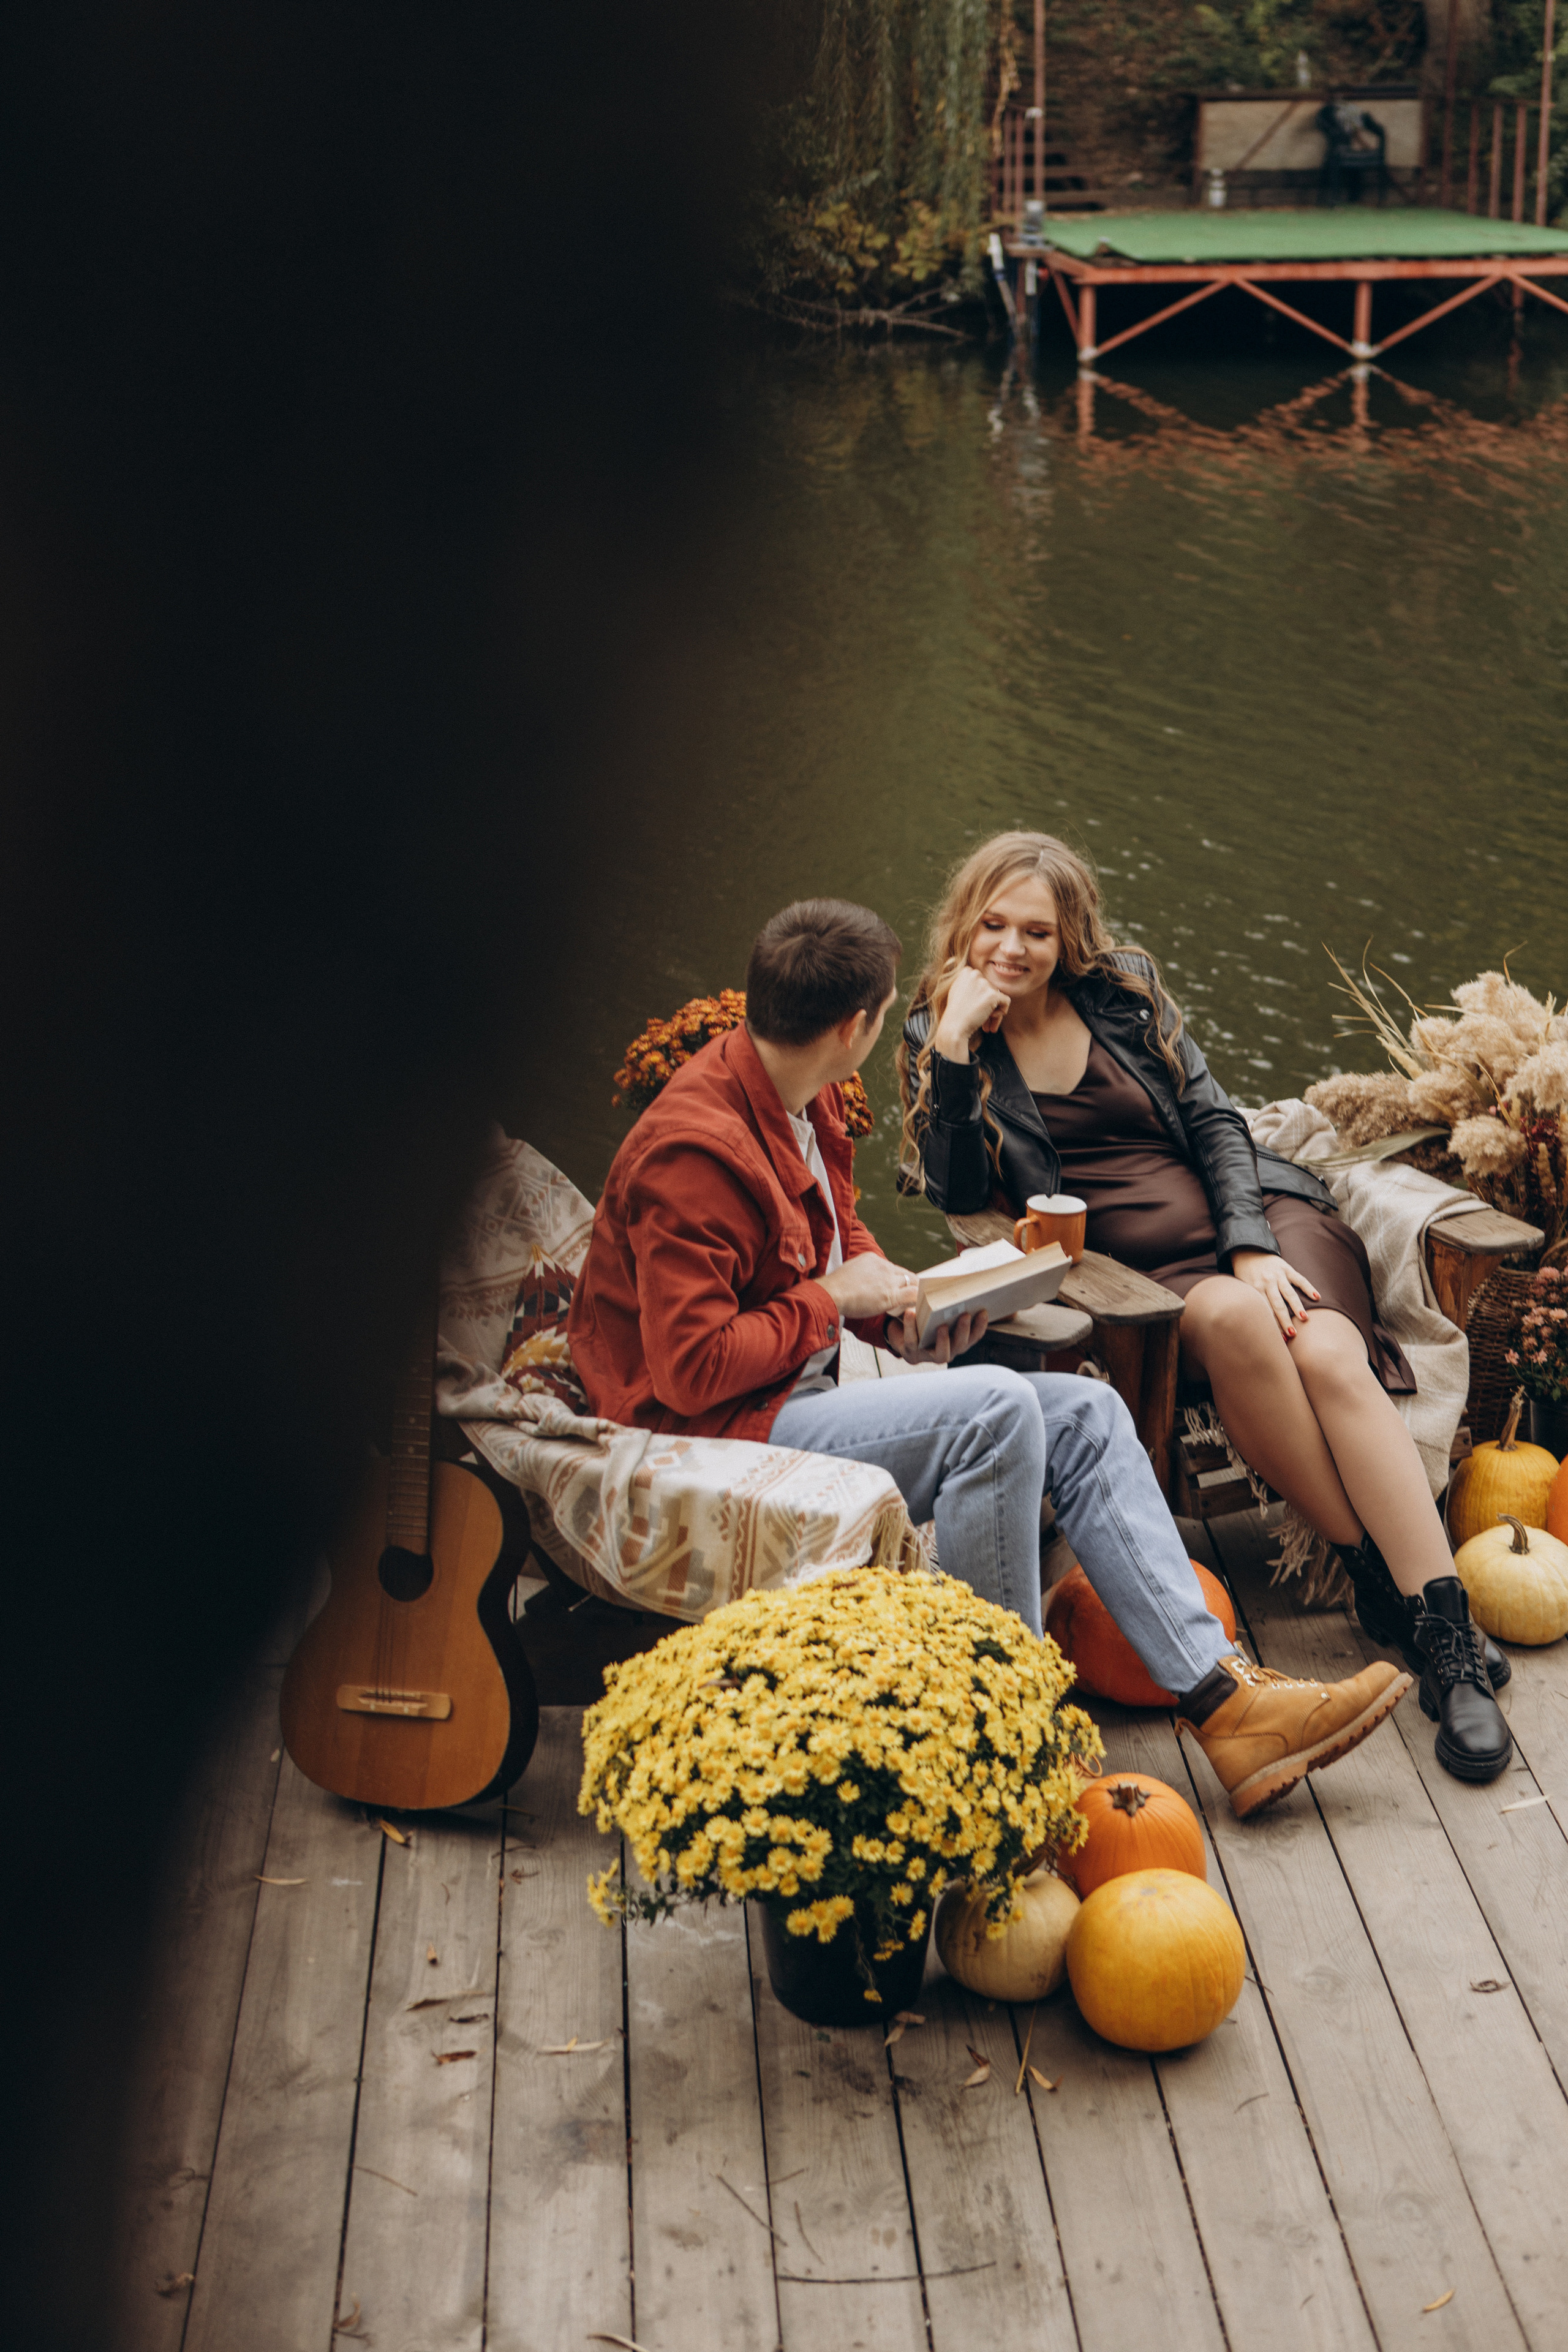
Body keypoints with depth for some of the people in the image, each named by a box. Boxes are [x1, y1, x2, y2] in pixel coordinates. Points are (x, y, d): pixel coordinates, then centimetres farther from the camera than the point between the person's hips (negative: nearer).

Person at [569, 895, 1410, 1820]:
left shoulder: (808, 1100, 7)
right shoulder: (692, 1153, -23)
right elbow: (692, 1370, -25)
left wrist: (902, 1310, 2)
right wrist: (831, 1302, -15)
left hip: (805, 1393, 10)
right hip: (715, 1432, -10)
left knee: (1086, 1413, -3)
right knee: (993, 1408, -29)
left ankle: (1223, 1698, -9)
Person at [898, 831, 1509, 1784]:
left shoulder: (1125, 989, 8)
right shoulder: (938, 1036, 5)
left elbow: (1215, 1120, 5)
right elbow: (960, 1195, -5)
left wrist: (1253, 1248, -10)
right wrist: (952, 1051, -15)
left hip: (1250, 1215, 2)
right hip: (1126, 1266, -2)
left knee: (1330, 1355, -29)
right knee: (1228, 1321, -37)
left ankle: (1449, 1637, -32)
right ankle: (1374, 1575, -28)